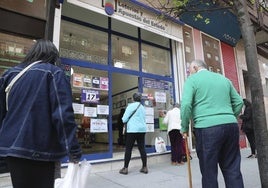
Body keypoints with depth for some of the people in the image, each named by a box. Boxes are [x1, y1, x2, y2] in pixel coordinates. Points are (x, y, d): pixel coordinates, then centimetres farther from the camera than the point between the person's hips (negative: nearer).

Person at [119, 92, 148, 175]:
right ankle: (145, 167, 14)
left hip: (133, 130, -6)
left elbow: (124, 119, -6)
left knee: (128, 149, 2)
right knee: (142, 148, 9)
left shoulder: (131, 106, -6)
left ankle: (125, 168, 8)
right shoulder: (143, 107, 12)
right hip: (142, 129, 6)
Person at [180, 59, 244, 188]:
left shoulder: (192, 79, 3)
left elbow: (186, 105, -10)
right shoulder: (224, 79, 20)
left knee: (209, 172, 4)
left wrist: (184, 128, -1)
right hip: (231, 126, 6)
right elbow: (239, 102, 19)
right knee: (233, 169, 13)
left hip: (207, 128, -5)